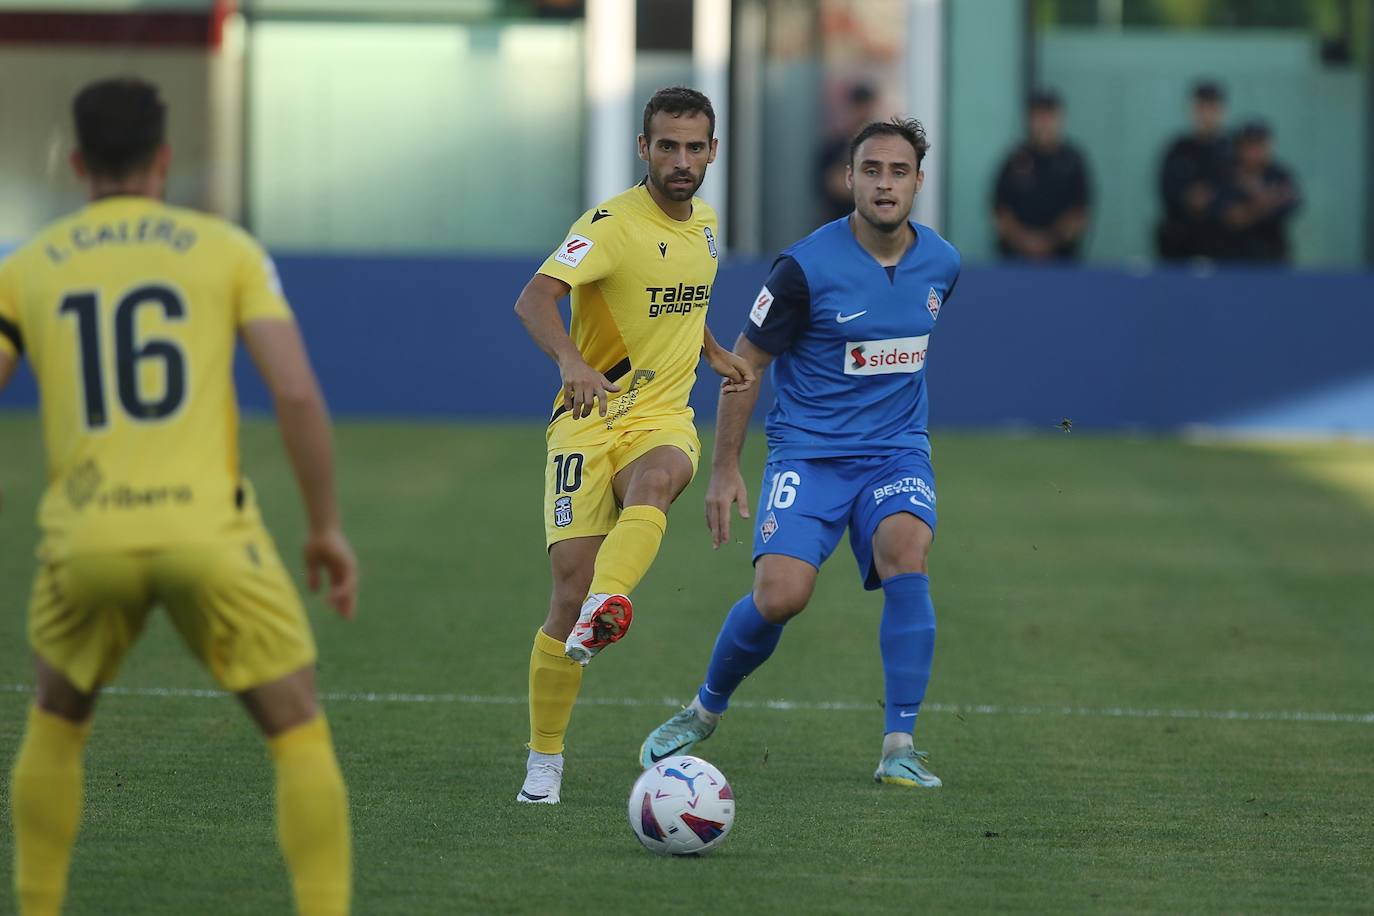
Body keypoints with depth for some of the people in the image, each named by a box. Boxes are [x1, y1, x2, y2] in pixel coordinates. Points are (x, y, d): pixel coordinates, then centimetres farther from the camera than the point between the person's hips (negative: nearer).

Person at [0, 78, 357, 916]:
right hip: (208, 530, -2)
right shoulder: (227, 250, 7)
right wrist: (327, 528, 7)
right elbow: (298, 394, -2)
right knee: (300, 734, 8)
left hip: (86, 539, 2)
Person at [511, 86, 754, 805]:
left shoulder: (703, 222, 11)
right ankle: (543, 763, 3)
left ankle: (605, 611, -55)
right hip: (588, 421, -4)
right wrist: (570, 360, -45)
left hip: (663, 418, 4)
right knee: (570, 586, -10)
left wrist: (715, 354, 21)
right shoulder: (611, 225, -12)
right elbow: (535, 298, -28)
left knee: (655, 479, -35)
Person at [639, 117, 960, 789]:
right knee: (781, 596, -19)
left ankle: (899, 749, -22)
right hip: (808, 453, -3)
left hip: (896, 450, 3)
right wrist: (725, 468, -4)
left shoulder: (941, 264, 3)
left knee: (906, 554, -27)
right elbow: (746, 361, -3)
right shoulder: (807, 267, -12)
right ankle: (704, 712, 12)